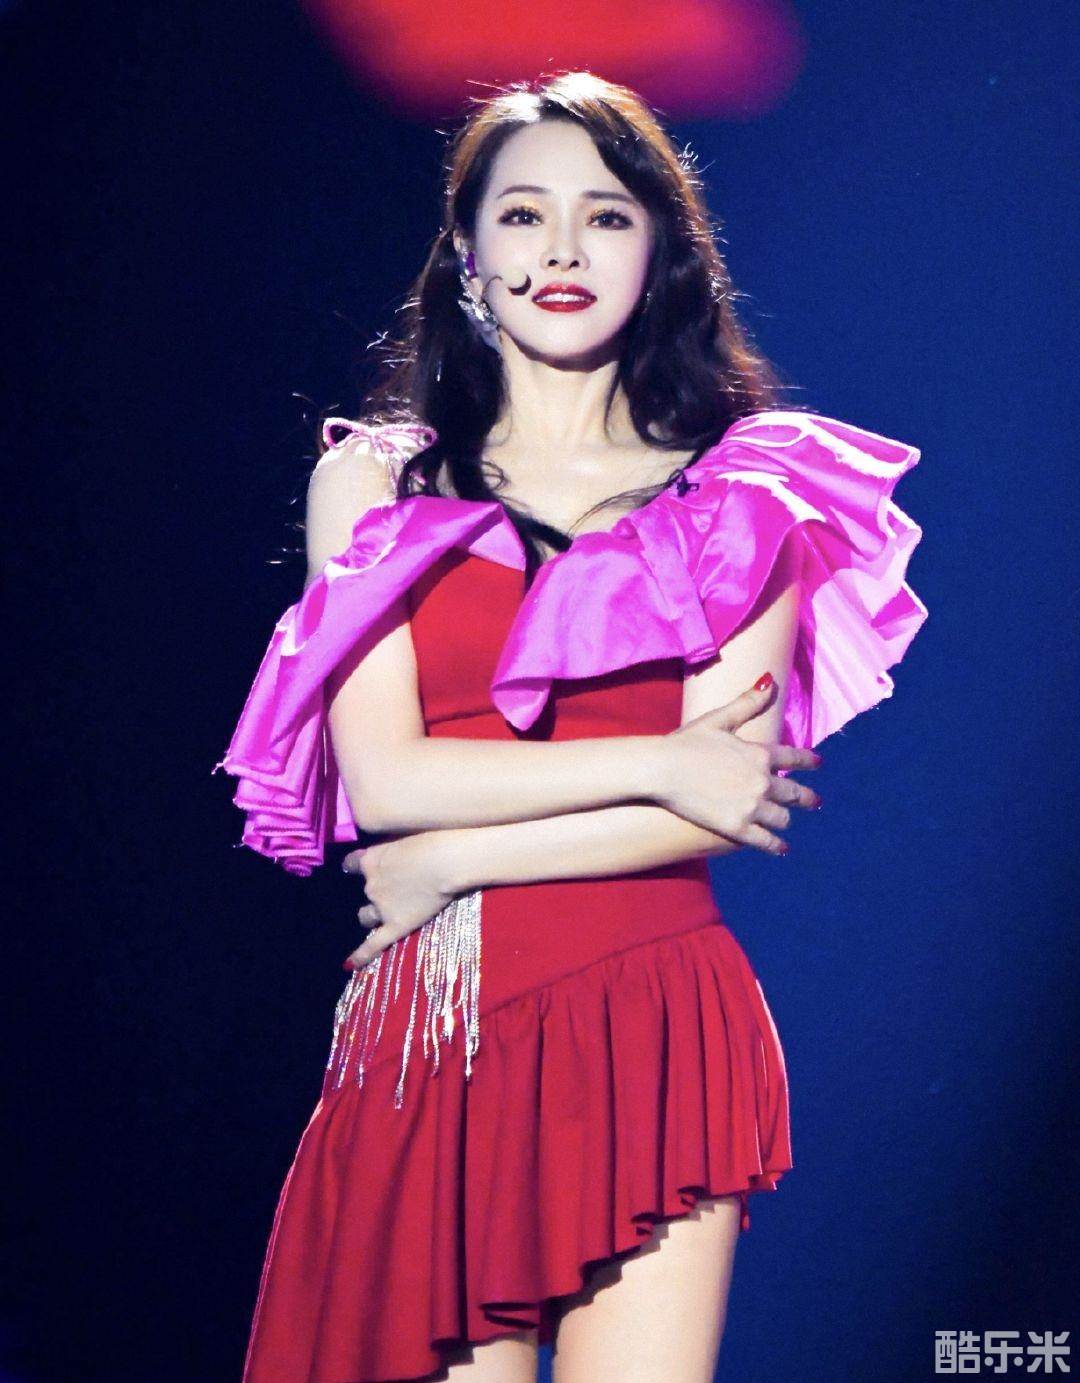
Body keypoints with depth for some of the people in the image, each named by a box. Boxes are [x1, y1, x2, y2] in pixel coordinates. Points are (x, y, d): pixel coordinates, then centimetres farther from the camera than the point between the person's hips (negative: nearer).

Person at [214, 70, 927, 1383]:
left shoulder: (746, 489, 7)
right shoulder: (372, 480, 8)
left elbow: (718, 805, -4)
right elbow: (383, 777, -5)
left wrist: (454, 865, -8)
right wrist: (659, 761, -9)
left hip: (656, 1024, 0)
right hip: (431, 1032, 1)